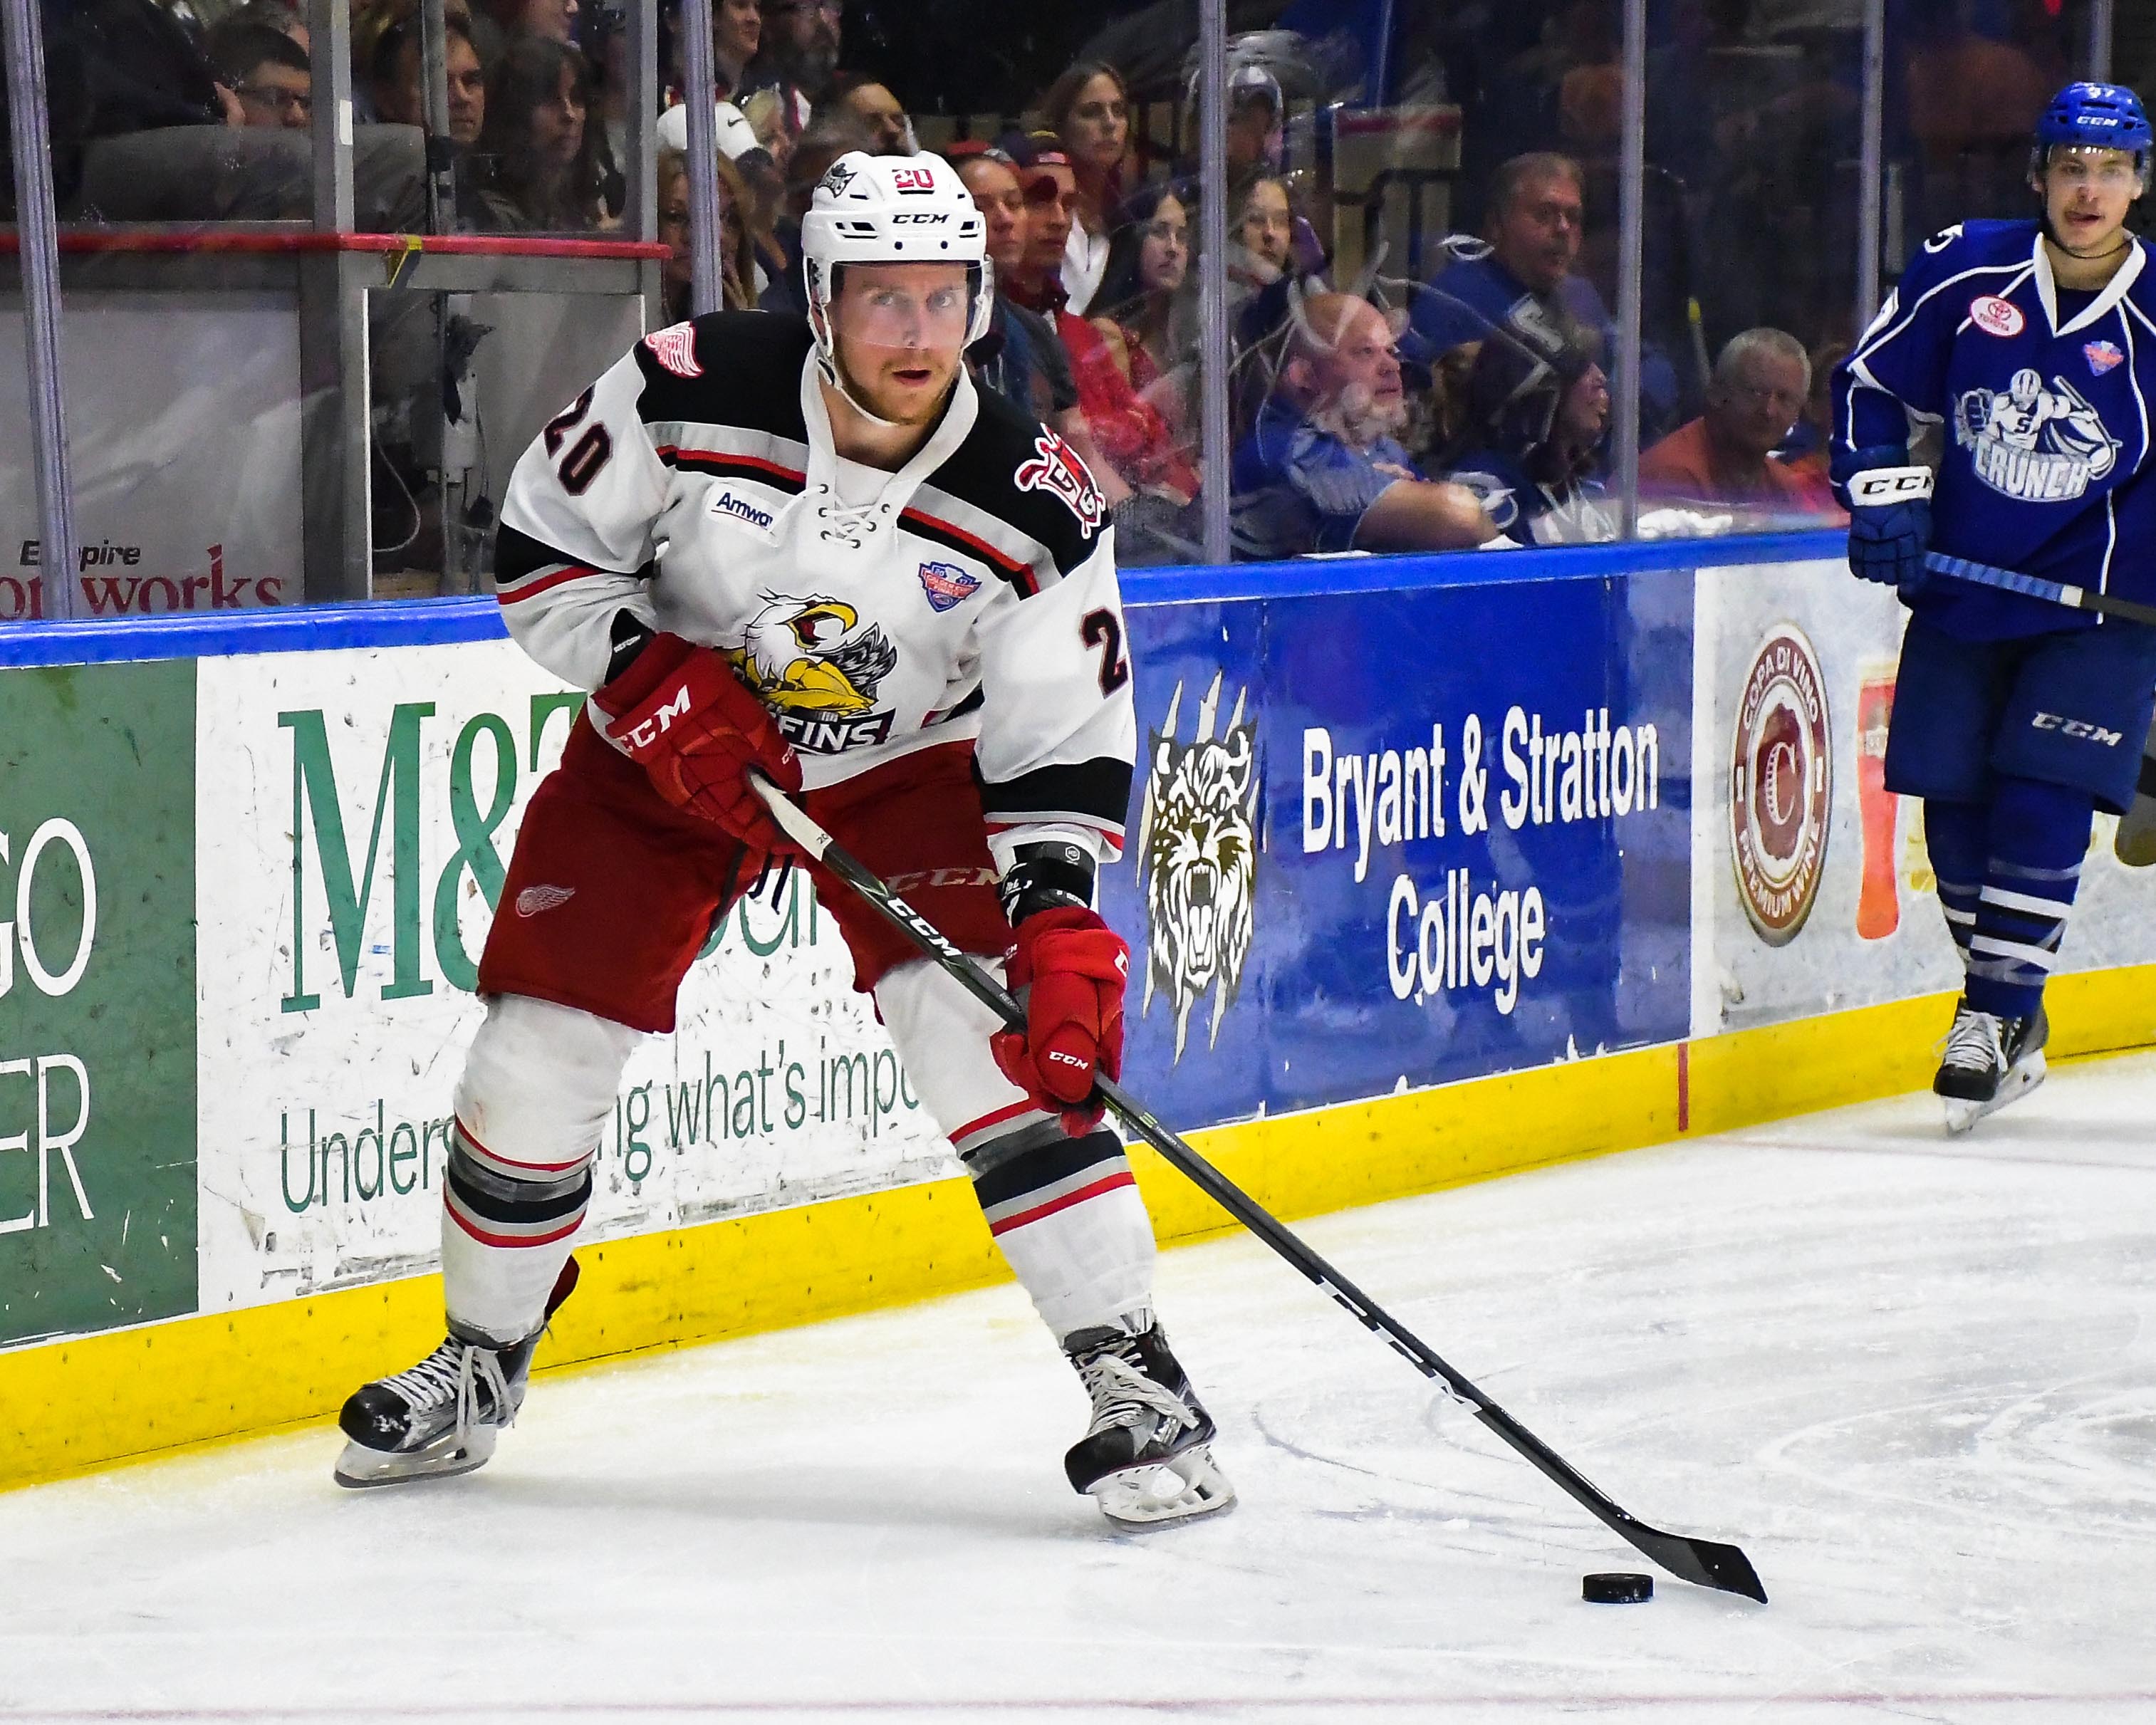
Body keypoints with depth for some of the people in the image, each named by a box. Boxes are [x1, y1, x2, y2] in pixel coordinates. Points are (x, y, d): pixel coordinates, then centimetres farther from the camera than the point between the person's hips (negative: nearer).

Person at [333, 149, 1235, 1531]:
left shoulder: (1034, 505, -22)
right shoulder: (687, 395, -24)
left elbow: (1065, 742, -17)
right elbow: (542, 550, -10)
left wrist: (1058, 919, -30)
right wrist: (652, 677, -24)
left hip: (904, 768, -1)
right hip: (666, 745, 1)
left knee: (994, 1036, -21)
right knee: (540, 1045, -1)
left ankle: (1135, 1379, -15)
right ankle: (480, 1366, 23)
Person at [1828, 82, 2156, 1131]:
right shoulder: (1964, 274, -5)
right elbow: (1870, 384, 6)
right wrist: (1882, 500, -4)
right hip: (1960, 591, 3)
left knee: (2043, 800, -16)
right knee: (1954, 809, 5)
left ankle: (1994, 1012, -4)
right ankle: (2015, 1032, 21)